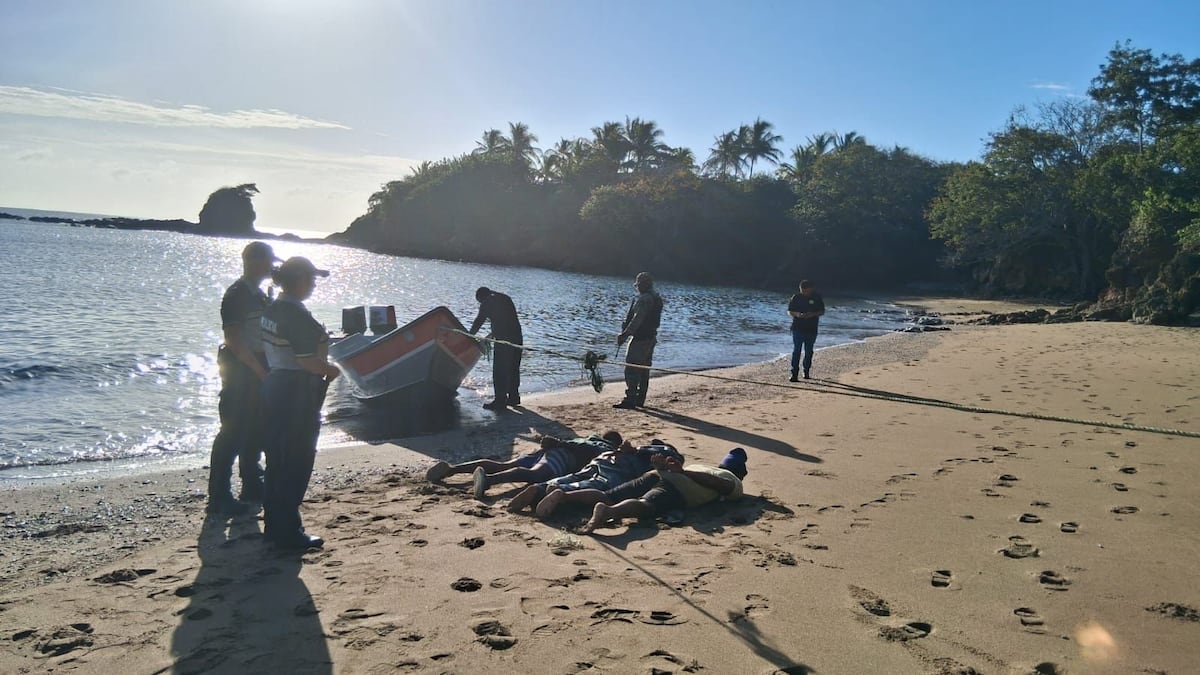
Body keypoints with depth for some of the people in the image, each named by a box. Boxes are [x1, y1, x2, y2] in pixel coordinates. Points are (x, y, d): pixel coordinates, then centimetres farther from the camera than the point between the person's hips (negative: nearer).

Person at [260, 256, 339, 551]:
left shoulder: (271, 310, 9)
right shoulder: (298, 315, -19)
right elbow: (307, 360, -24)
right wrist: (331, 370, -6)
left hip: (274, 385, 9)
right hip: (298, 393, -9)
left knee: (277, 460, 16)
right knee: (297, 464, 0)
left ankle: (274, 526, 26)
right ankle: (289, 533, 7)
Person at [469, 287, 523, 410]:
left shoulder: (487, 303, -2)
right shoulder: (505, 298, 19)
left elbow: (478, 322, 0)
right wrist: (492, 334, 26)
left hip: (503, 340, -8)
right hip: (517, 337, 8)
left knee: (499, 371, -2)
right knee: (513, 369, 17)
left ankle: (500, 401, -2)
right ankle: (514, 397, 25)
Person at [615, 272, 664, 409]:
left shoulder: (643, 299, -17)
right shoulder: (657, 298, 14)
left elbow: (636, 320, -23)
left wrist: (624, 335, -22)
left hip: (640, 338, -10)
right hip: (651, 338, 10)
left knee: (631, 369, -8)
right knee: (644, 370, 14)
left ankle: (630, 400, -10)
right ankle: (640, 399, 19)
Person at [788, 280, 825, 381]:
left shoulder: (817, 298, 2)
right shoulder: (796, 297, 1)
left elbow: (822, 312, 5)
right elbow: (789, 311, 4)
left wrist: (812, 314, -15)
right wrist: (797, 314, -17)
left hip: (811, 330, 1)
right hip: (797, 328, -1)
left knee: (809, 351, 10)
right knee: (796, 351, -9)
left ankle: (806, 371, 26)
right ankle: (794, 374, -11)